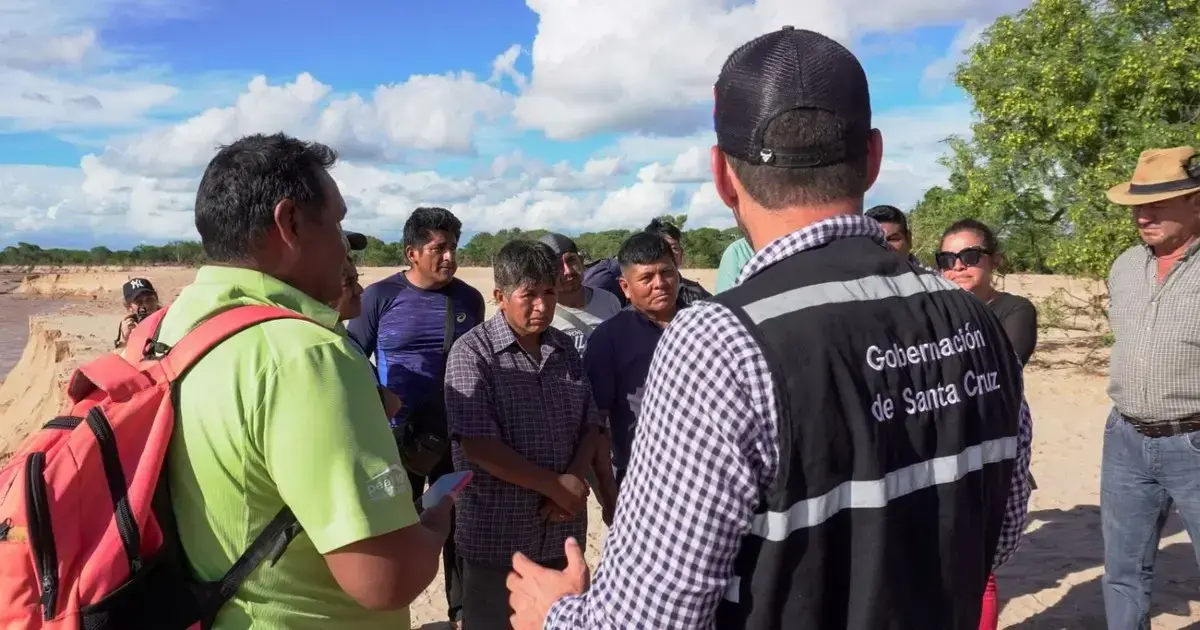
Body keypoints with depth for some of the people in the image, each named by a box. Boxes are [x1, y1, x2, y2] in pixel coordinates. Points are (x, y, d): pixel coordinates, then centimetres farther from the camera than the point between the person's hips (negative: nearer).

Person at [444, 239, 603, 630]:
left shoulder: (565, 349, 5)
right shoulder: (473, 352, -12)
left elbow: (590, 425, 8)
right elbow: (478, 446, -19)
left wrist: (574, 480, -11)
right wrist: (557, 487, -16)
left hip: (563, 531, 5)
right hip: (497, 538, -5)